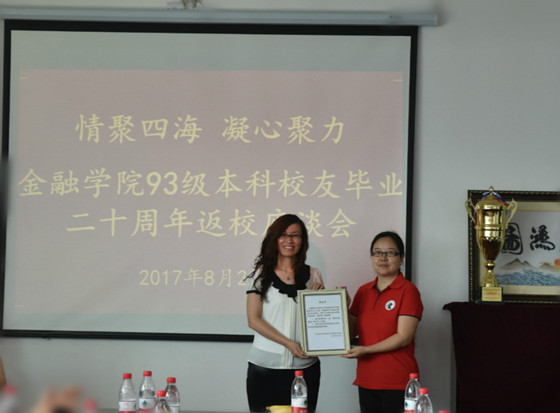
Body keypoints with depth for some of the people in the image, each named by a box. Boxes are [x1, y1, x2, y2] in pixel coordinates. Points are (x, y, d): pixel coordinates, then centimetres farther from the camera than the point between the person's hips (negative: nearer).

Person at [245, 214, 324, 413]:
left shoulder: (312, 275, 10)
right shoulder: (260, 273, 4)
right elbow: (253, 320, -3)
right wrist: (288, 343, -13)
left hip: (304, 367, 2)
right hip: (264, 367, -1)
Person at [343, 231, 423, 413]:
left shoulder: (408, 291, -6)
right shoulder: (363, 291, 12)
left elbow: (404, 337, -13)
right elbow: (351, 332, 13)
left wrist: (366, 350, -17)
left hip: (397, 384, -5)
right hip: (366, 381, 5)